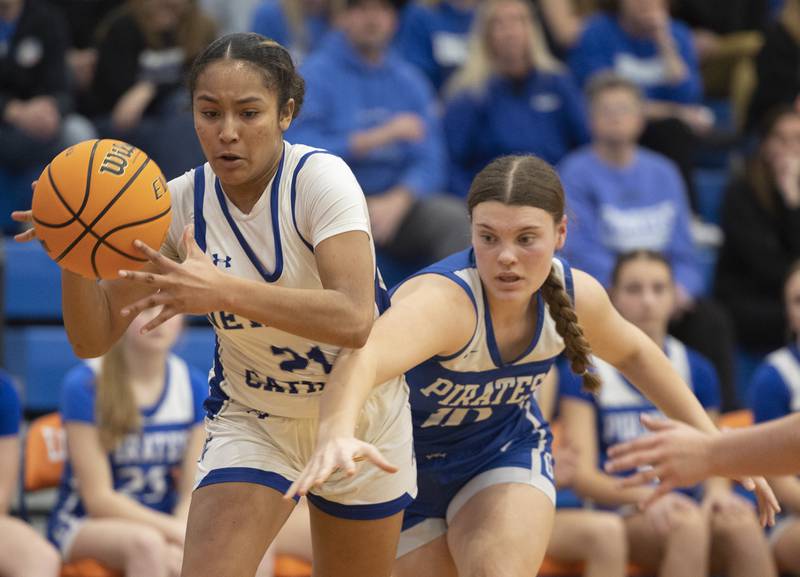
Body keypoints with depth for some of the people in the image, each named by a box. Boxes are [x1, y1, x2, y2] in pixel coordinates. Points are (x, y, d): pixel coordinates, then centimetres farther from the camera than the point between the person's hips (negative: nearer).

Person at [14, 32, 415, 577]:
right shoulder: (181, 203, -12)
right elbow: (94, 338, -10)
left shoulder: (321, 179, -23)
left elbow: (353, 319, -38)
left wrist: (225, 291, -49)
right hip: (250, 422, 2)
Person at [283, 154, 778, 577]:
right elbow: (364, 355, -61)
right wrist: (337, 436, -81)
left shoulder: (576, 294, -17)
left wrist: (711, 440, 6)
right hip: (404, 466, -3)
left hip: (506, 458, 3)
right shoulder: (443, 299, -38)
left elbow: (632, 351, 8)